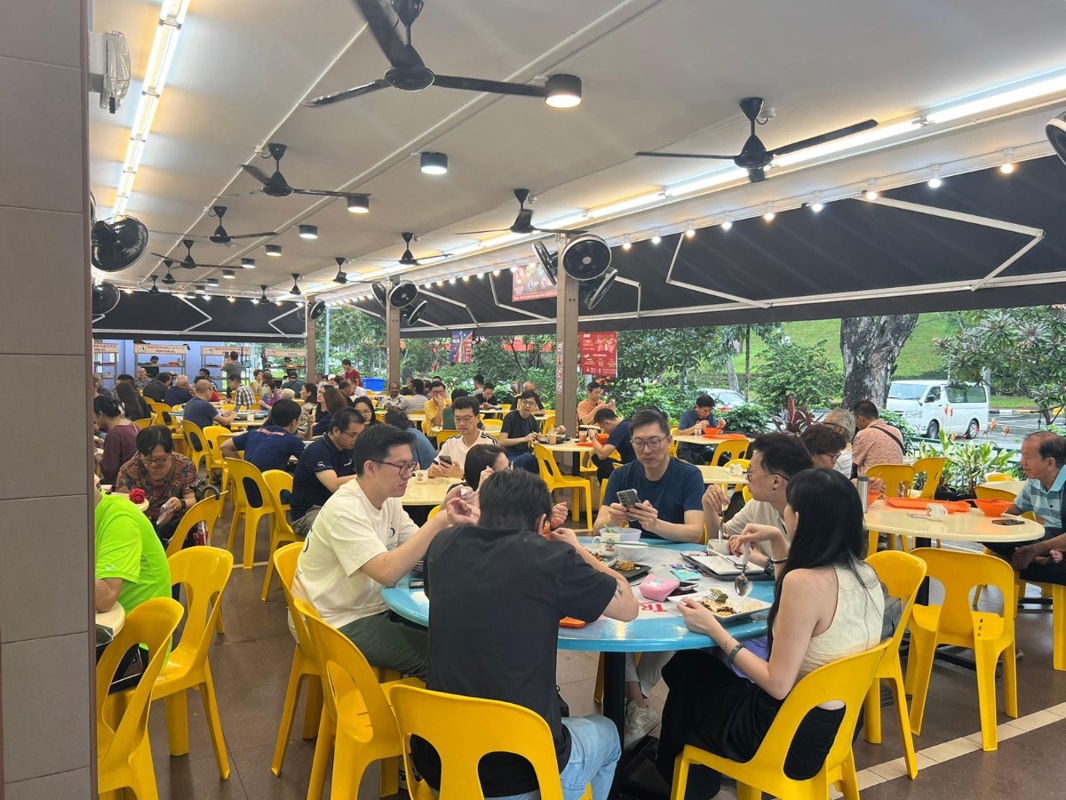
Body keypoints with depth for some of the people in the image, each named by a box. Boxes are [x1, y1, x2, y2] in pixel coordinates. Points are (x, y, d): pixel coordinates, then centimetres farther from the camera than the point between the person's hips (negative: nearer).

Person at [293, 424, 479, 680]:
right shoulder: (345, 510, -25)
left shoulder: (388, 500, 2)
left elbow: (423, 550, -1)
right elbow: (387, 572, -35)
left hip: (375, 607, 8)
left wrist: (453, 522, -20)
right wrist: (439, 521, -34)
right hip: (342, 624, -8)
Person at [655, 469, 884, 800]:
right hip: (841, 724, 8)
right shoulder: (865, 573, -4)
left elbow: (777, 684, -25)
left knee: (686, 670, 18)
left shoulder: (805, 581, -30)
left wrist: (714, 629, -16)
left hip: (795, 736, -7)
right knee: (705, 667, 24)